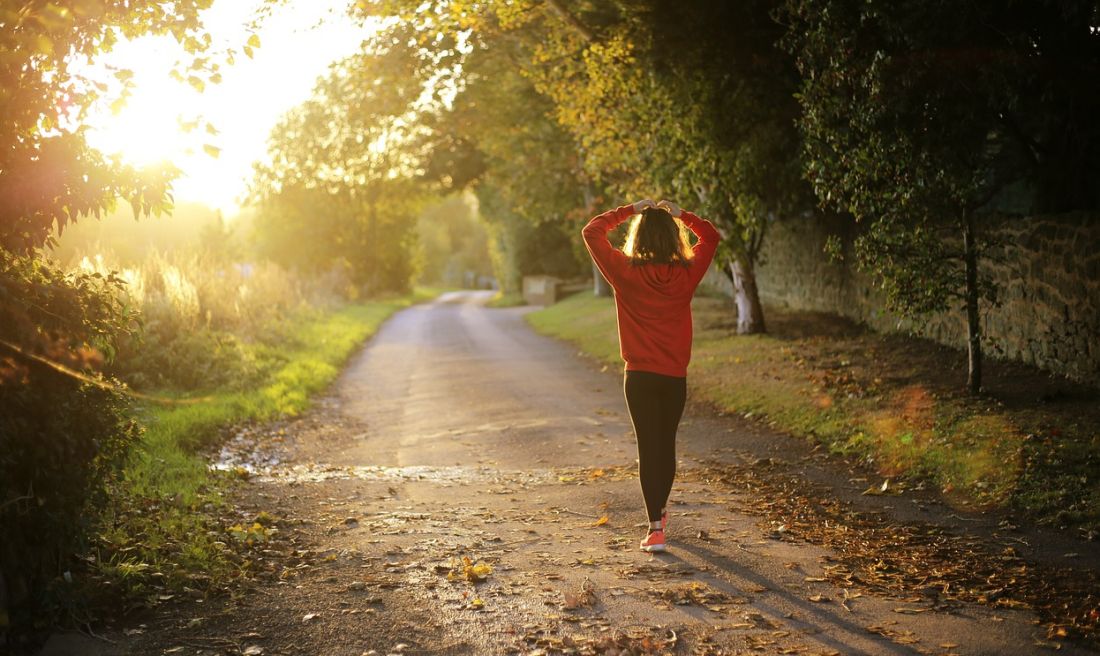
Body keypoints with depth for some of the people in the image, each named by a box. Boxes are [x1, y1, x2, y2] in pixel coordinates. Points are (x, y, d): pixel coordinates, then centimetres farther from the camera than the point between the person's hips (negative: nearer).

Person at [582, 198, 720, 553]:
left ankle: (655, 528, -6)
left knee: (648, 447, 0)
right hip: (675, 376, 2)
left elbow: (592, 231, 1)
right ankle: (659, 512, 36)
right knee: (667, 444, 18)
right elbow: (711, 236, 15)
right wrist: (679, 214, 10)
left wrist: (629, 210, 4)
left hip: (640, 376, -2)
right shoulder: (686, 273, -4)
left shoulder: (626, 272, -10)